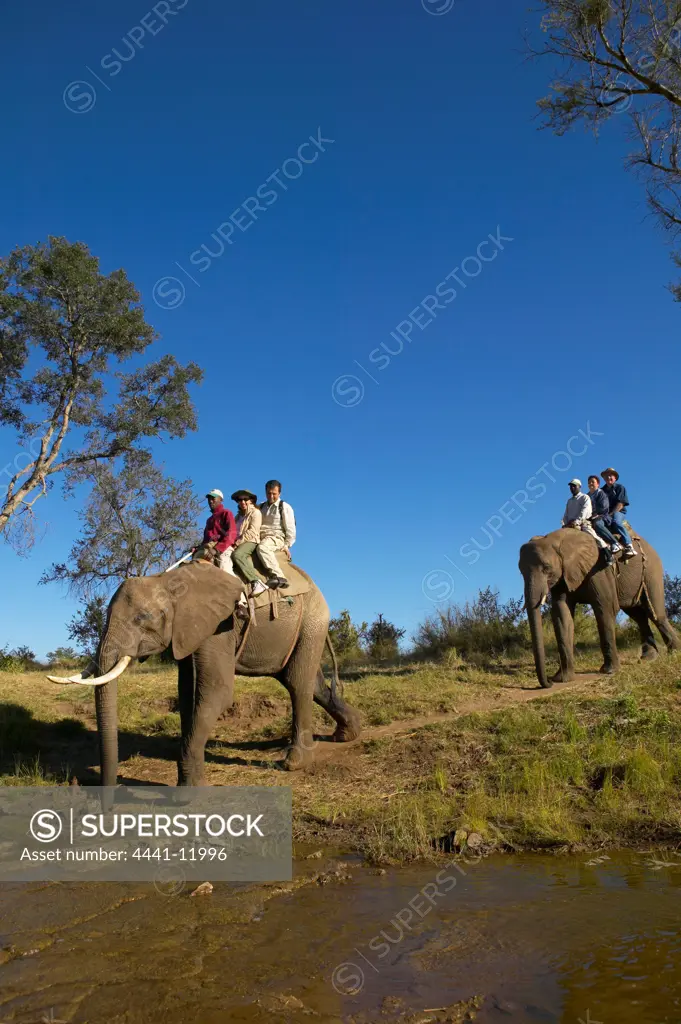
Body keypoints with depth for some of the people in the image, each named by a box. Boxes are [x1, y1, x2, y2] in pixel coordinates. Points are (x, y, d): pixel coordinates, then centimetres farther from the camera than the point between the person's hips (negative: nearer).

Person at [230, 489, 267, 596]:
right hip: (239, 543, 7)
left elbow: (252, 532, -6)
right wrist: (233, 542, 0)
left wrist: (238, 542, -12)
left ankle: (257, 583, -40)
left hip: (250, 542, -7)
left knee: (237, 554, -37)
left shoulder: (255, 512, 6)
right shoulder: (239, 515, 29)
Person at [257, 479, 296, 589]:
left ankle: (277, 575, -47)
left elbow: (290, 529, 3)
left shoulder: (285, 507, 6)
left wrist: (287, 545, -3)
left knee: (262, 547, -38)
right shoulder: (261, 507, 22)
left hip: (277, 538, -6)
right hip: (261, 538, 6)